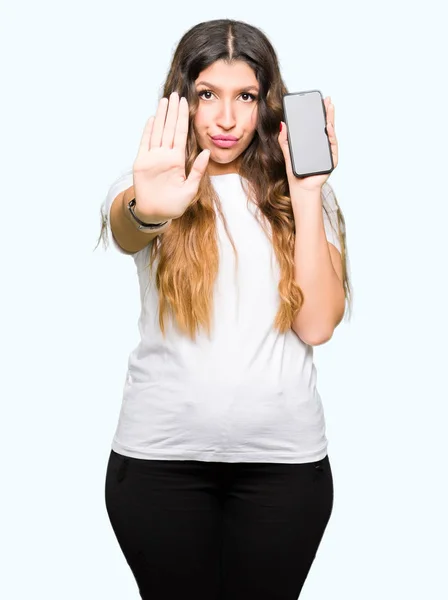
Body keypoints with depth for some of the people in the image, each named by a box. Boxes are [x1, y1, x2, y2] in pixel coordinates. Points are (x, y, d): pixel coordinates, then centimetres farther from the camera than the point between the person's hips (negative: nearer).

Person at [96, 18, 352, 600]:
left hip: (284, 454, 1)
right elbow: (125, 228, -26)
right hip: (161, 454, -1)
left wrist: (305, 193, -12)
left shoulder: (303, 192, 4)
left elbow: (318, 325, -6)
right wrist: (149, 210, -49)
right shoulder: (150, 183, -1)